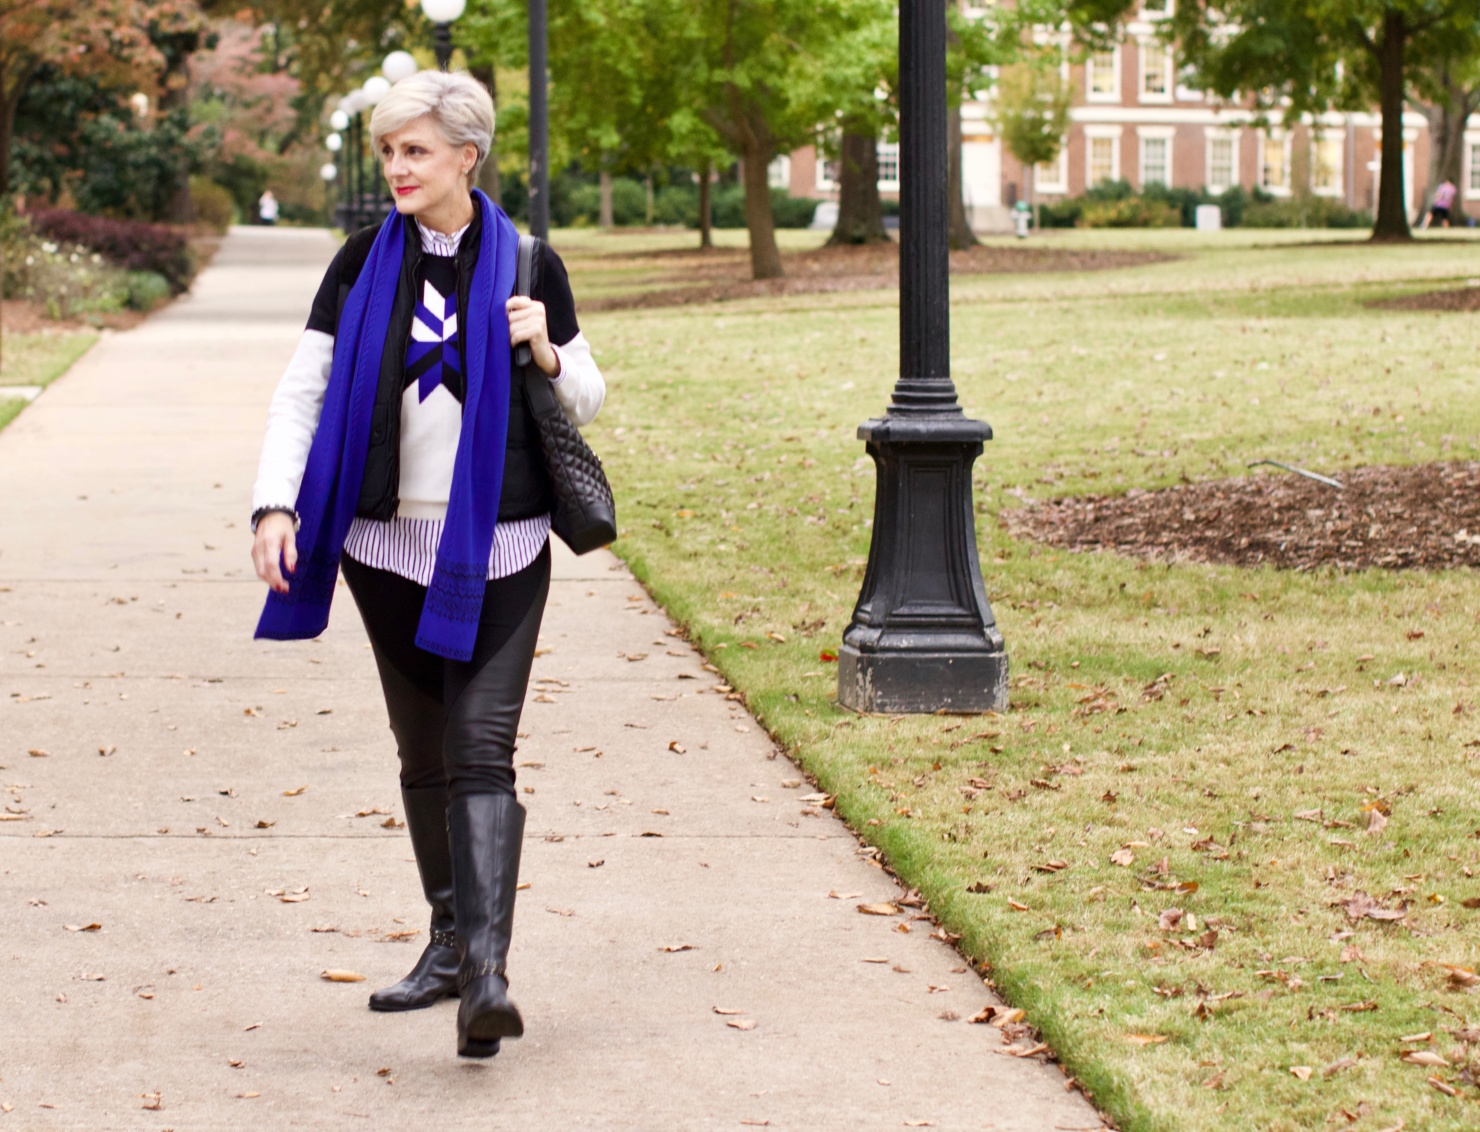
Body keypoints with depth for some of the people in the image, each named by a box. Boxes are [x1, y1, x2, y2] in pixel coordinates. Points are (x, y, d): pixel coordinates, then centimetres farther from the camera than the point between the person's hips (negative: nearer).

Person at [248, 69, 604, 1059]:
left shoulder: (527, 265, 0)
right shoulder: (365, 263, 4)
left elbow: (587, 403, 9)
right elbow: (303, 389, 3)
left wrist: (548, 356, -13)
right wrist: (277, 504, -10)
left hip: (496, 549, -3)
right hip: (389, 545, 3)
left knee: (481, 751, -13)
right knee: (424, 755, 11)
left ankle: (487, 969, -23)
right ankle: (451, 943, 24)